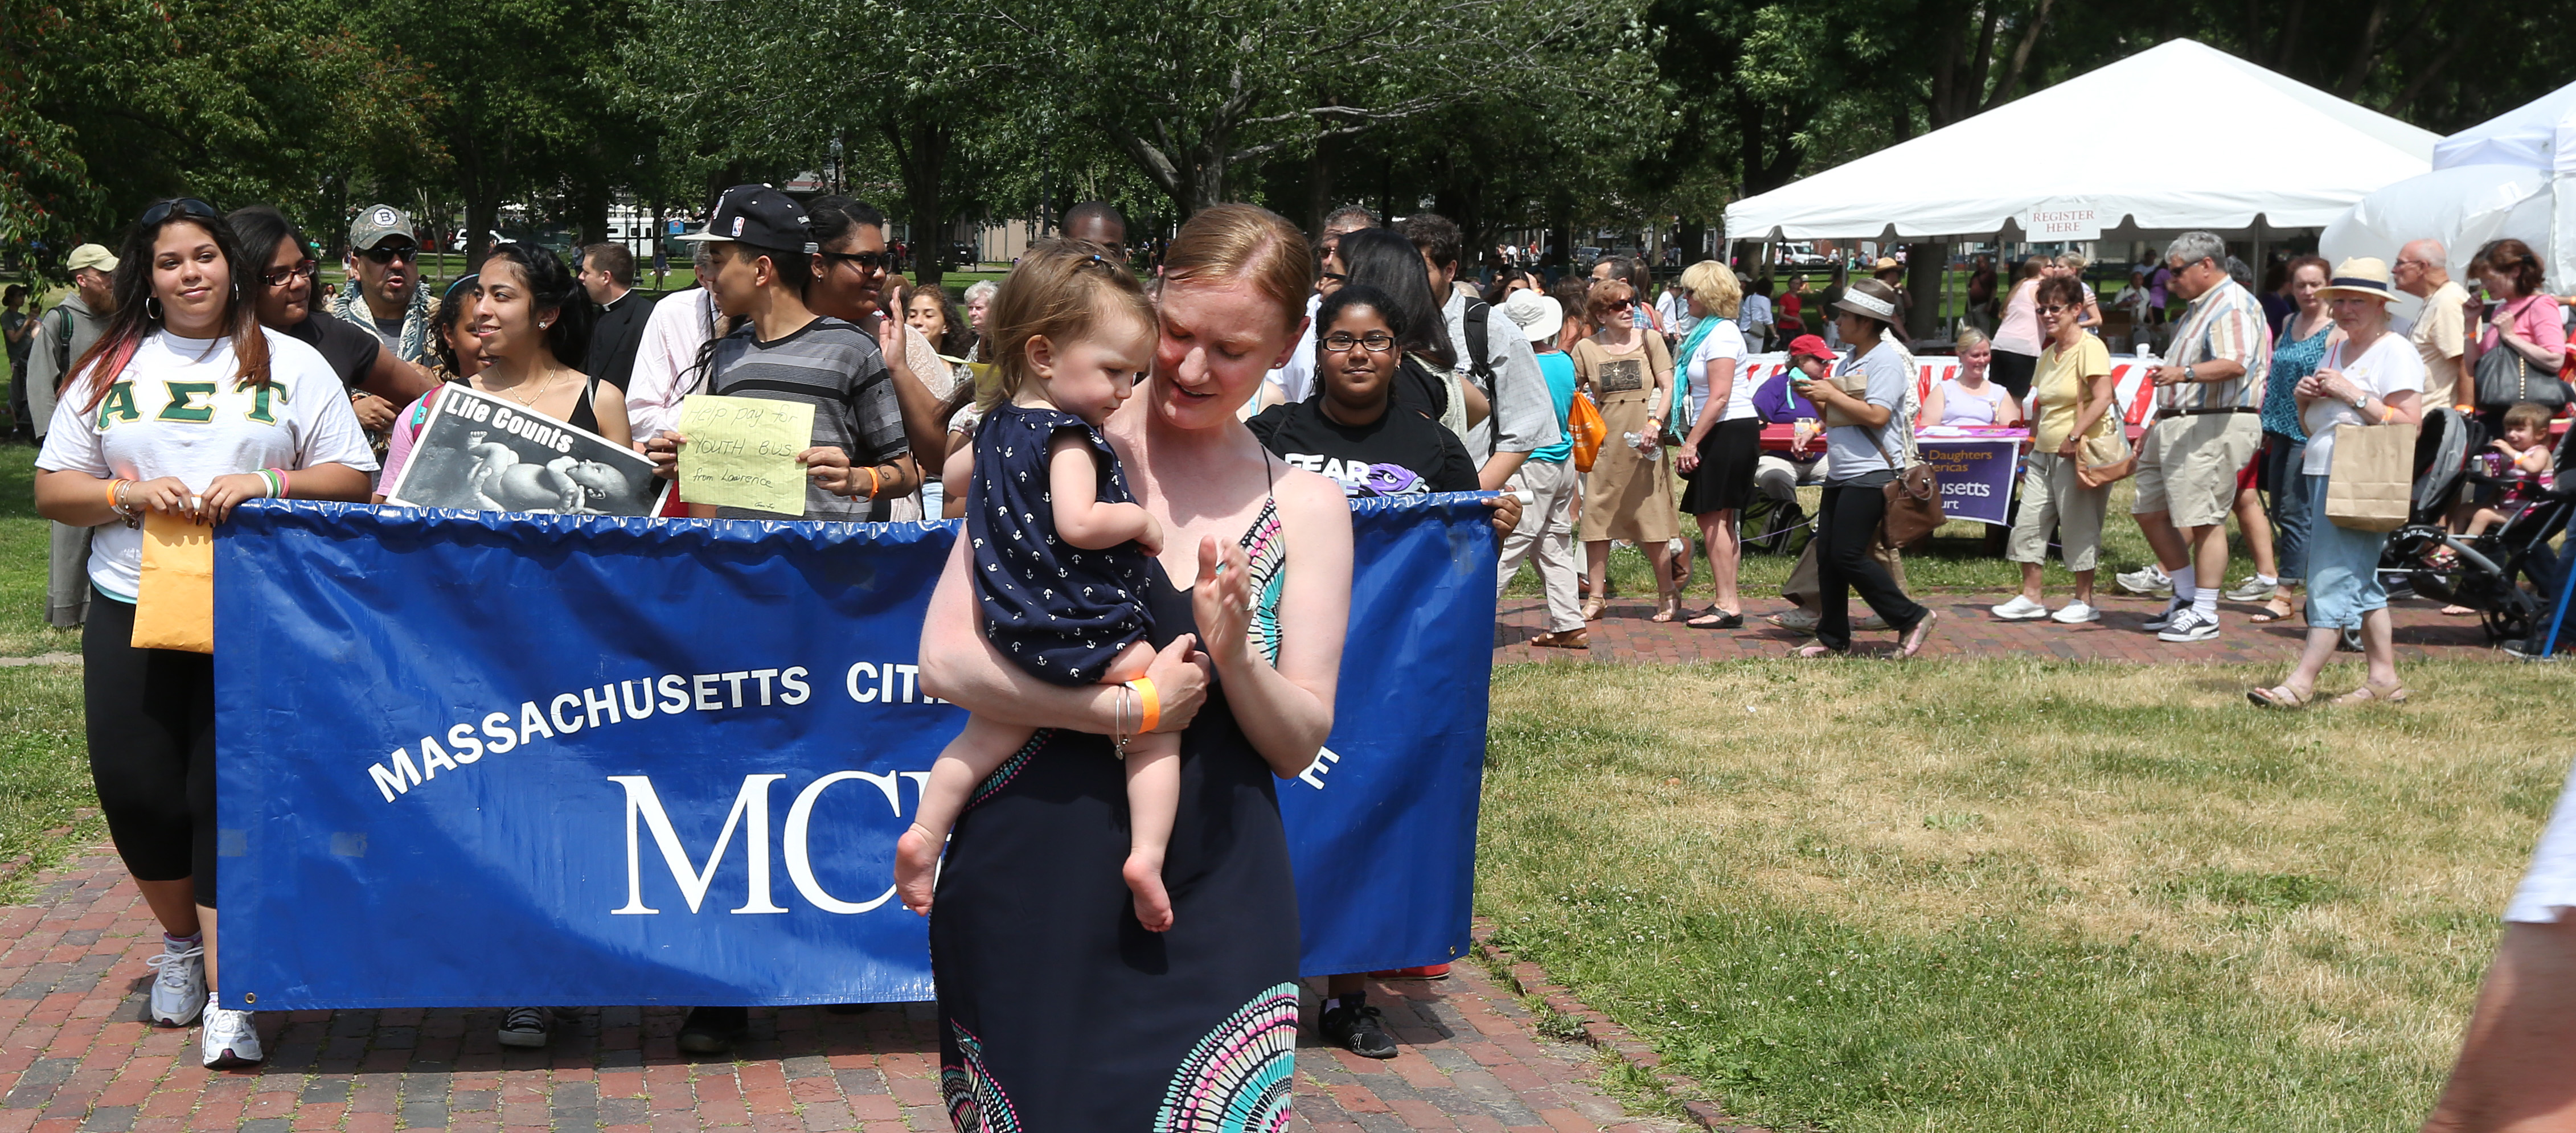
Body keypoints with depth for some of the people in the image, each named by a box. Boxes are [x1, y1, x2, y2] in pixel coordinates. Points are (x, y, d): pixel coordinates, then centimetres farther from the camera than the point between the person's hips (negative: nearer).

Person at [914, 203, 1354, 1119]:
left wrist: (1235, 658, -17)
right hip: (1027, 895, -1)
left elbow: (1298, 747, 3)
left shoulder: (1305, 510, 4)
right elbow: (945, 660, -10)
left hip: (1210, 910, 2)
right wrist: (1131, 706, -17)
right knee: (1035, 1111, 8)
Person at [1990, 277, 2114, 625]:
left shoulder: (2089, 347, -11)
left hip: (2081, 453, -9)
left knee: (2078, 527, -1)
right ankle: (2031, 598, 11)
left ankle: (2085, 602, 10)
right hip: (2045, 453, 9)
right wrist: (2033, 447, 19)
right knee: (2028, 523, 4)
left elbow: (2102, 398, -22)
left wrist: (2074, 437, -24)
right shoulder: (2048, 354, 15)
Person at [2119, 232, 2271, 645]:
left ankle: (2204, 614, -4)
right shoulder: (2197, 308, 23)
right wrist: (2157, 424, 27)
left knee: (2205, 520, -9)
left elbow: (2235, 364, -27)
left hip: (2214, 427, -11)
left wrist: (2185, 373, -41)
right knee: (2150, 512, 12)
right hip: (2177, 425, 11)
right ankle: (2186, 598, 21)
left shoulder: (2233, 306, -10)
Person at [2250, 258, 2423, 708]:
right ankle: (2384, 678, 15)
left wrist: (2352, 394, -17)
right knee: (2361, 582, 10)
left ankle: (2301, 682, -12)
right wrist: (2304, 399, 3)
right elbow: (2310, 426, 24)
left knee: (2334, 578, -10)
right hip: (2322, 475, 9)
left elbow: (2409, 425, -16)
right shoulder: (2335, 351, 19)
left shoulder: (2396, 353, -6)